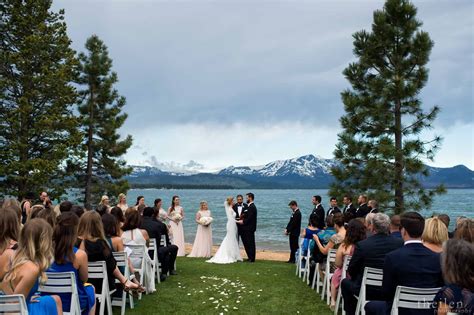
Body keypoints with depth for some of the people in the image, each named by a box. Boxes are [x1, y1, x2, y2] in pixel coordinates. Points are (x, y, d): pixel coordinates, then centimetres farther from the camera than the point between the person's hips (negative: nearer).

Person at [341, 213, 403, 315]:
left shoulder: (362, 245, -19)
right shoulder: (399, 243, -12)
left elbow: (351, 271, -6)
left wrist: (357, 278, 15)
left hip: (367, 291, -3)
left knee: (345, 282, 25)